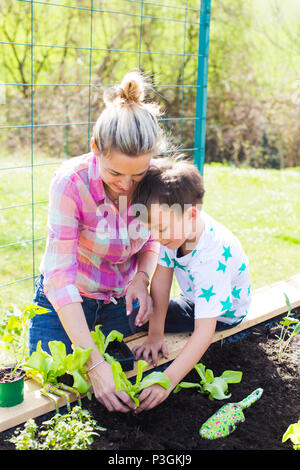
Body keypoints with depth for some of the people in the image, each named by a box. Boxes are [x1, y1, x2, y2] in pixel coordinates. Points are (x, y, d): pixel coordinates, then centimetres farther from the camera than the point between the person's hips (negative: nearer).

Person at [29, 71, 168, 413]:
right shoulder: (71, 183, -32)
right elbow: (60, 277, -33)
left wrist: (141, 277, -22)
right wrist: (94, 363, -37)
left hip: (121, 301, 3)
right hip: (65, 303, -3)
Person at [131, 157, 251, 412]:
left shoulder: (212, 258, -43)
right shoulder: (176, 227, -23)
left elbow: (204, 332, -43)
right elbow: (161, 279, -16)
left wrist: (167, 381, -48)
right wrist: (155, 334, -19)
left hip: (223, 313, -7)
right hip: (194, 298, 7)